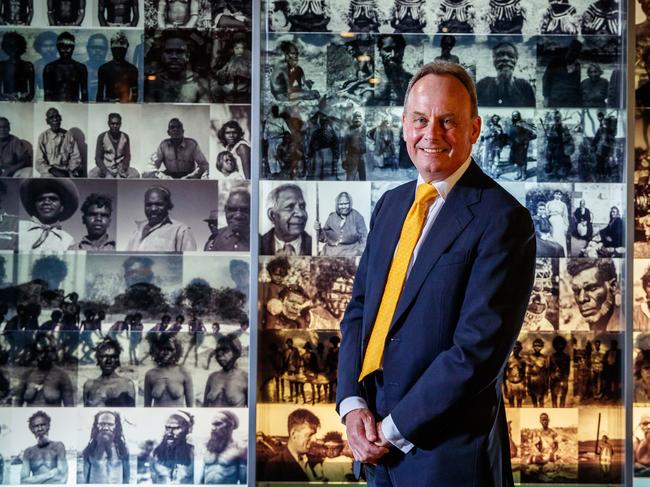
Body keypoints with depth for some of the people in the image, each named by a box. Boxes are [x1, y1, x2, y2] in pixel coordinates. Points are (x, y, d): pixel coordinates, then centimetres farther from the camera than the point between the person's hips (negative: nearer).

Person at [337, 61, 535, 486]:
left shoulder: (502, 219, -15)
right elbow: (359, 310, 9)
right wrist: (353, 403, -5)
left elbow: (478, 349, -19)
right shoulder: (392, 203, 8)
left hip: (447, 452, -6)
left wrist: (394, 430, -14)